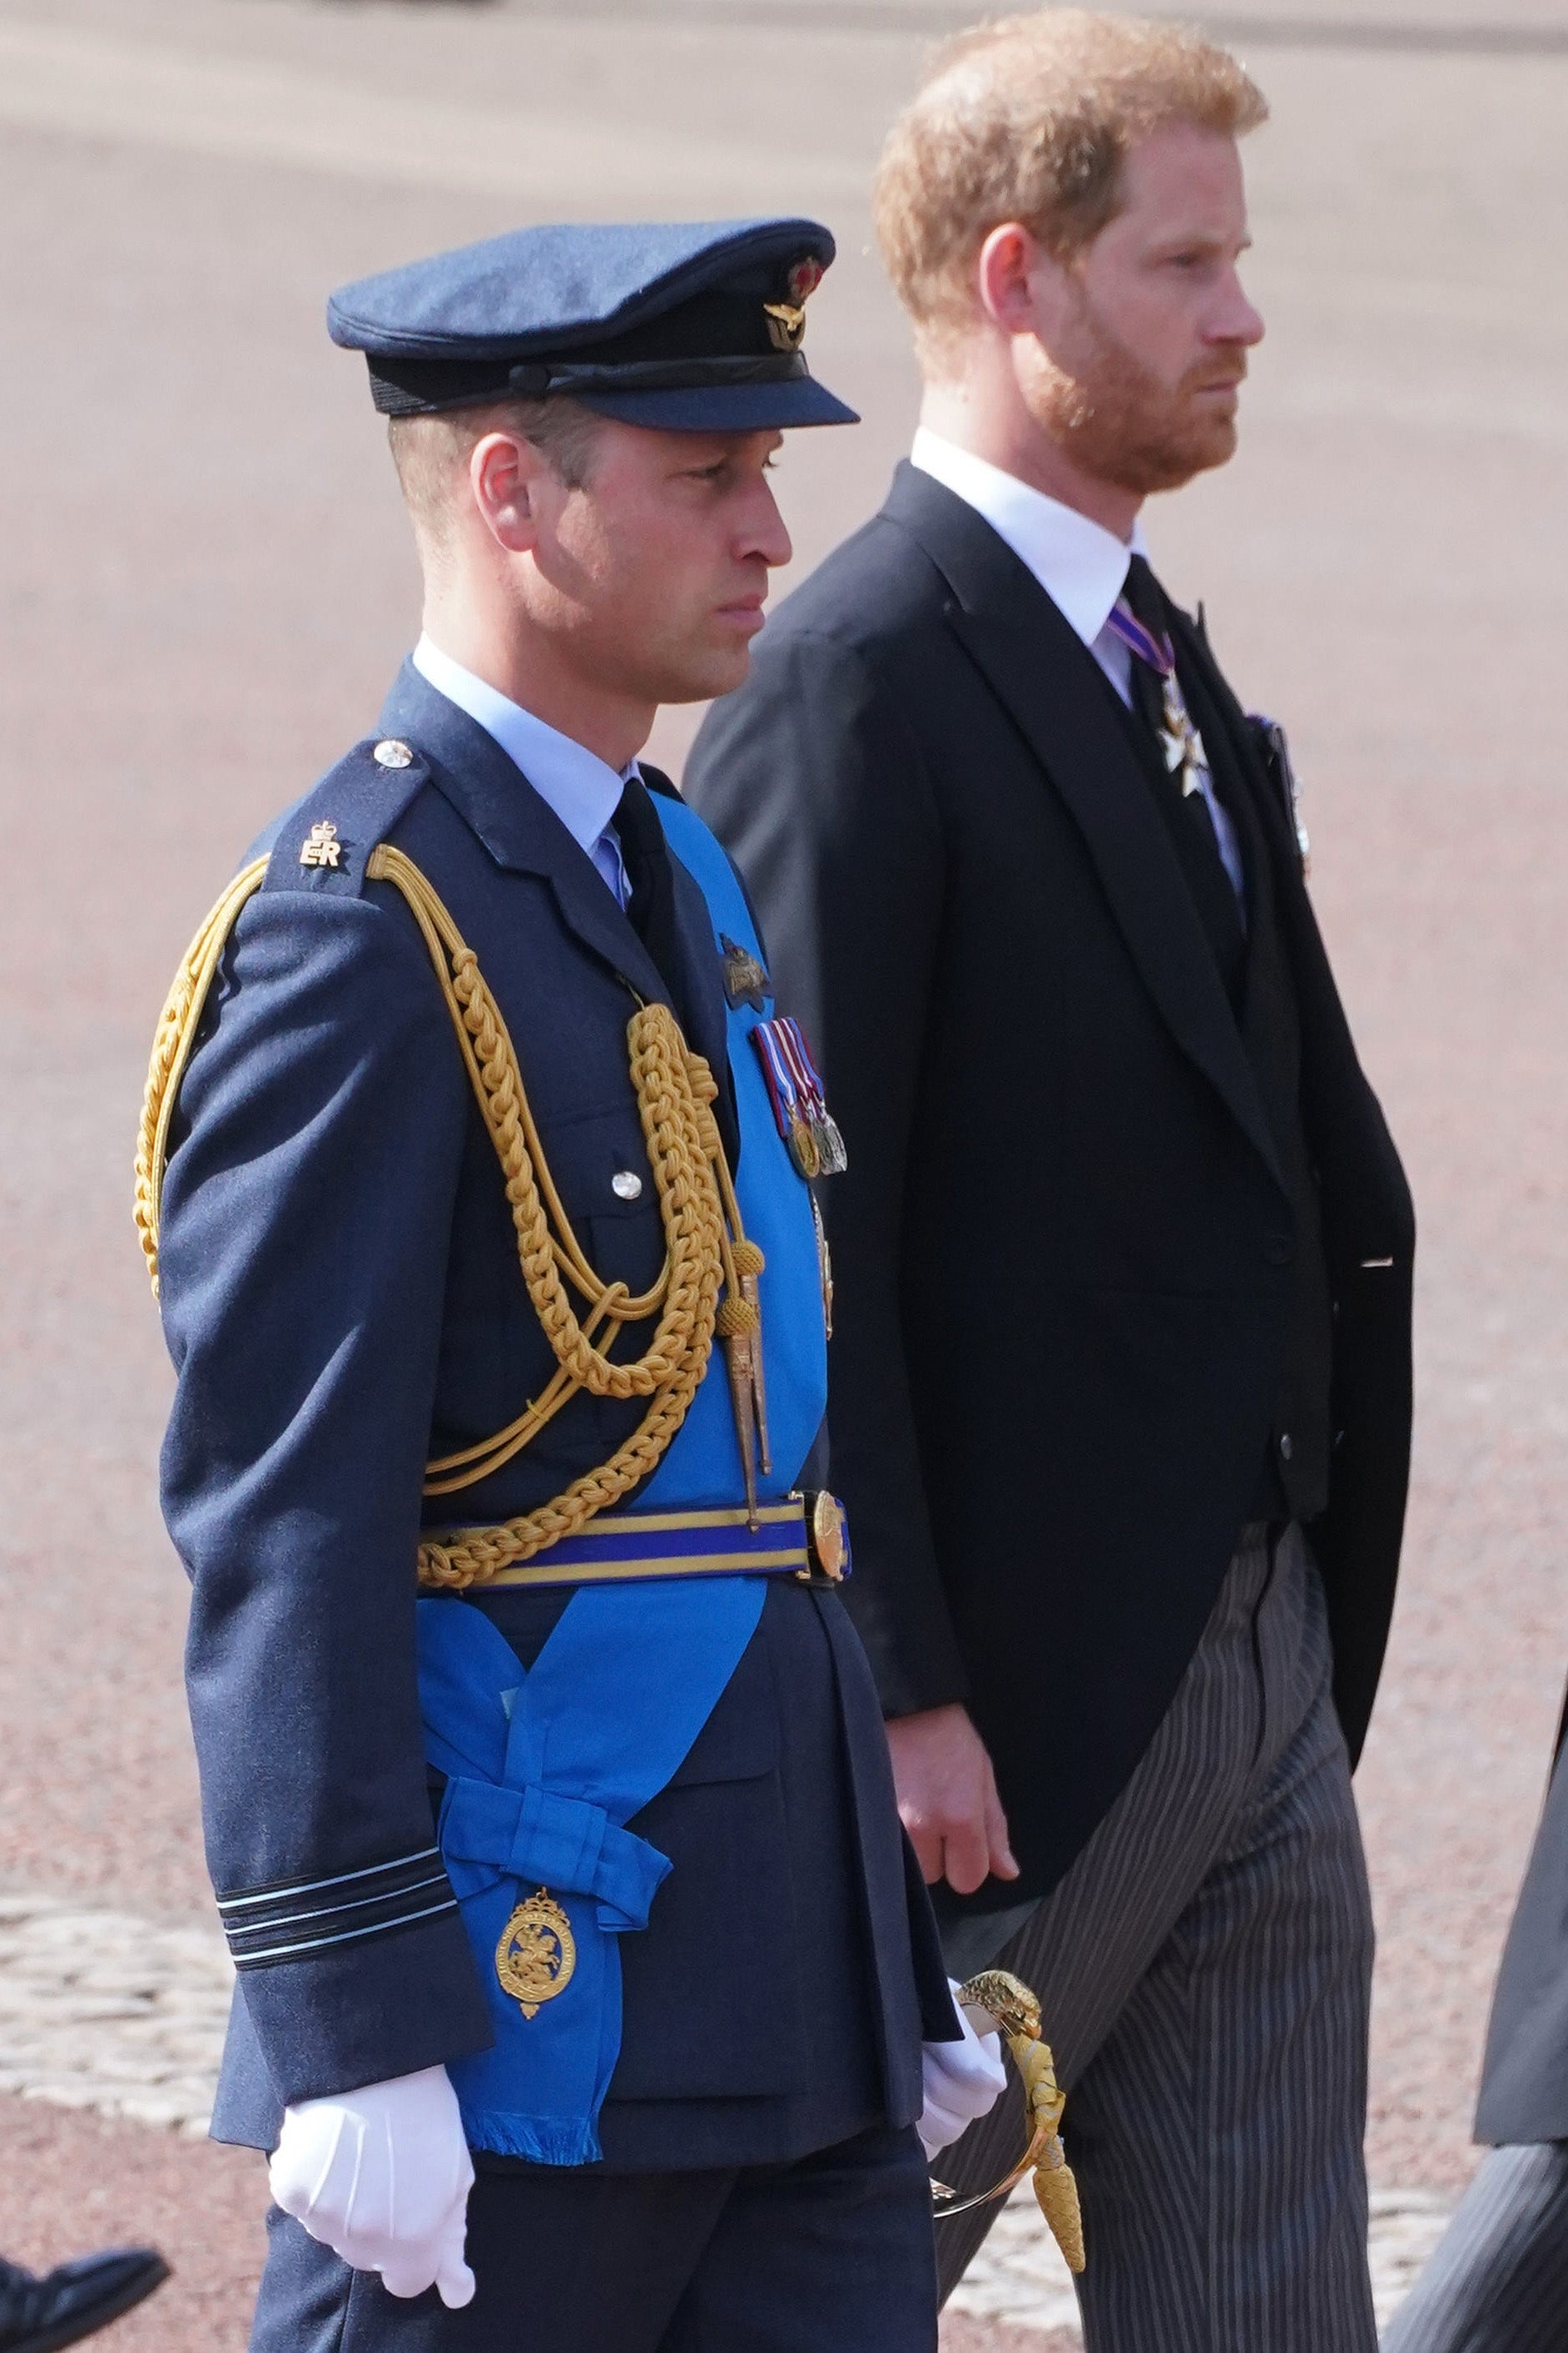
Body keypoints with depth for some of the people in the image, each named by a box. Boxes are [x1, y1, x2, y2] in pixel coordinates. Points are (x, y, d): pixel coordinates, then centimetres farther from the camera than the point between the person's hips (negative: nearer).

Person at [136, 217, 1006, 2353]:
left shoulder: (685, 877, 14)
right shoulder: (360, 933, -14)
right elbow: (281, 1533, -18)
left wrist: (900, 1969, 19)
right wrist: (358, 2036, -21)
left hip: (786, 1995, 9)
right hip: (521, 2015, -9)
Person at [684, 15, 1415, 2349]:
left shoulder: (1162, 664, 14)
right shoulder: (860, 687, -15)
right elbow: (796, 1238, -19)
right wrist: (899, 1695, -21)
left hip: (1257, 1671, 9)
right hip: (1008, 1712, -9)